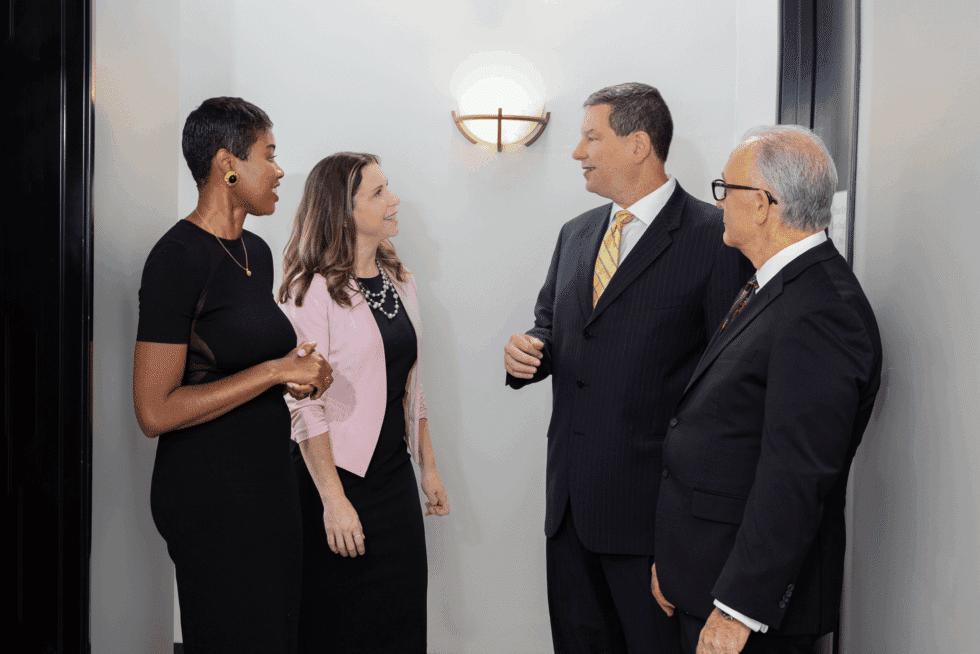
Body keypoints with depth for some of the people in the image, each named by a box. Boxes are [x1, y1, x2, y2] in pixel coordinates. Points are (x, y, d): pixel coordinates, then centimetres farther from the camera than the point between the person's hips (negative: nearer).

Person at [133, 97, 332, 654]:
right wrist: (276, 370, -18)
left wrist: (301, 371, 3)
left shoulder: (257, 252, 10)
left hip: (270, 478, 8)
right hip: (210, 489, -8)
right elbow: (156, 411, -20)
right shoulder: (178, 256, -16)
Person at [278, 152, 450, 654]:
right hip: (339, 475, -6)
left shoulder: (400, 283, 9)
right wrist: (333, 500, -19)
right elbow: (306, 404, -17)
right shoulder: (313, 289, -14)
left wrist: (427, 467, 14)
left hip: (395, 476, 7)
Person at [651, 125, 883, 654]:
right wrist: (672, 560, 14)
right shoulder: (774, 289, 10)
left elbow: (795, 480, -26)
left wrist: (739, 608, -22)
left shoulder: (821, 313, -22)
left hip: (750, 593, -9)